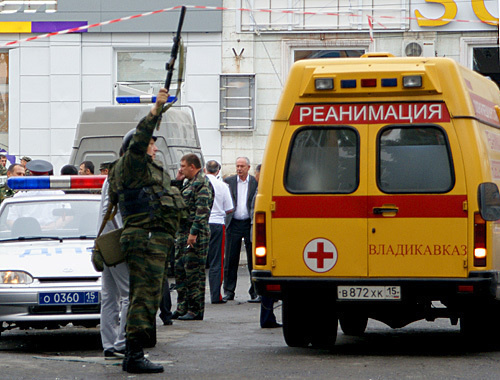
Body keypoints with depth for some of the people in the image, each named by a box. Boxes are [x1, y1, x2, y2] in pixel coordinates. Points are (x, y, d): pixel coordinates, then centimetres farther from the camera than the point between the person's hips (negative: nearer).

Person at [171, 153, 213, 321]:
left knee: (194, 271, -7)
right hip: (183, 232, 10)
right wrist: (178, 182, 15)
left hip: (196, 235, -10)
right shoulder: (189, 183, 19)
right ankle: (182, 308, 19)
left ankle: (196, 310, -3)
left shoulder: (202, 183, -12)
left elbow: (202, 211, -19)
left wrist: (194, 233, -23)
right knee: (180, 270, 12)